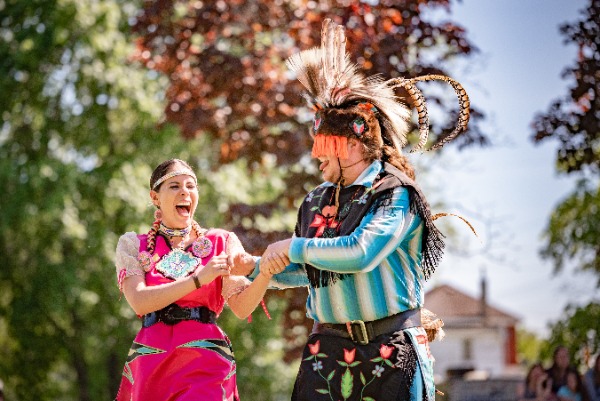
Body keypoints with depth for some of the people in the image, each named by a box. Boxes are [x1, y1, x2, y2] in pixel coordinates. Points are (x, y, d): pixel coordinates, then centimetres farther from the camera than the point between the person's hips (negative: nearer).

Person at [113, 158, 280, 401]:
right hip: (151, 360, 1)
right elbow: (139, 302, -9)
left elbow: (242, 307, -3)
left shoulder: (221, 242, 8)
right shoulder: (133, 245, 8)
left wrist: (265, 272, -22)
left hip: (206, 362, -1)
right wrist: (199, 278, -16)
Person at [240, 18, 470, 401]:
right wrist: (260, 270, 10)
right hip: (327, 352, 5)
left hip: (392, 353, -5)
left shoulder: (396, 194, -7)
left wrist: (293, 248, -11)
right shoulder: (315, 203, 12)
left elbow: (361, 254, -22)